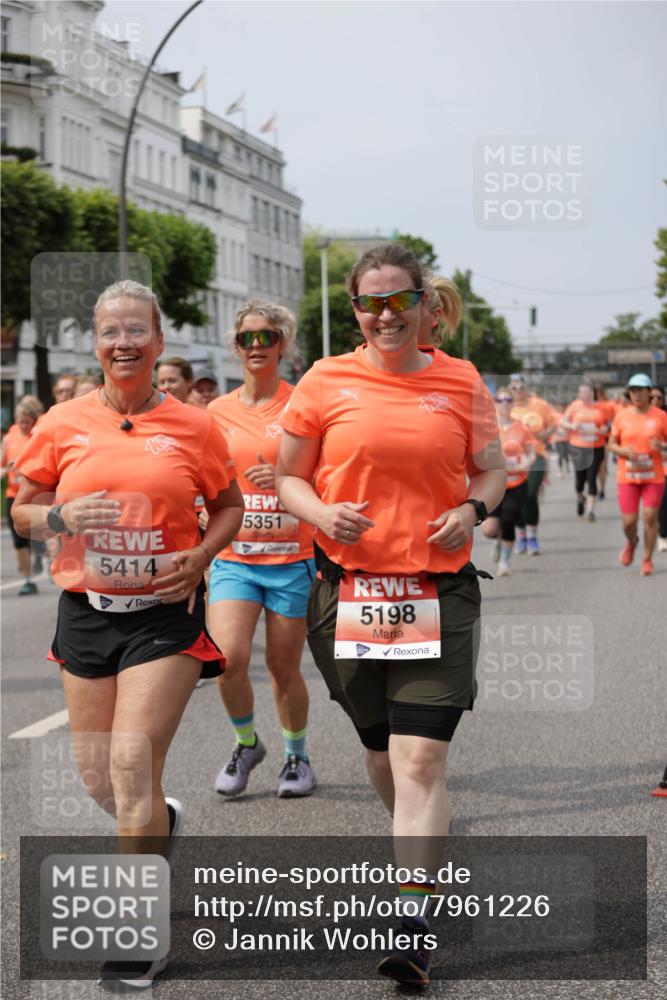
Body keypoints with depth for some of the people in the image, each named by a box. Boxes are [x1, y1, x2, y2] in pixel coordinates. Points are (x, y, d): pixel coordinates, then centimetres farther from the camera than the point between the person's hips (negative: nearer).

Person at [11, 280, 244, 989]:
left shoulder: (192, 427, -2)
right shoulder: (62, 425, 1)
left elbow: (230, 506, 11)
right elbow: (22, 512, 8)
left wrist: (198, 558, -7)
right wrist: (61, 518, -14)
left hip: (164, 612, -3)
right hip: (86, 610, 3)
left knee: (133, 764, -12)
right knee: (98, 777, 9)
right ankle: (159, 823, 45)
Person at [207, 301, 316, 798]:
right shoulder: (219, 411, 7)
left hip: (292, 557, -2)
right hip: (234, 556, 2)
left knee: (284, 667, 4)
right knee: (229, 658, -15)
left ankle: (297, 755, 28)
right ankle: (247, 743, 12)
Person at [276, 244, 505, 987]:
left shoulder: (461, 382, 5)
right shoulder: (327, 382, 2)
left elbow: (492, 469, 16)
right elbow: (288, 478, 9)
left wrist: (473, 508, -5)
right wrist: (323, 514, -12)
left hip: (438, 591, -1)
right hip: (348, 589, 1)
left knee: (422, 760, -12)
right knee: (382, 751, 14)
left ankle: (412, 929, -13)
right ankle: (422, 852, 44)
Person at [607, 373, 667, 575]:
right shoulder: (621, 416, 2)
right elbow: (611, 444, 8)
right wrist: (624, 451, -13)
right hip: (627, 476, 1)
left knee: (650, 517, -6)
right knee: (629, 521, -2)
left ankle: (647, 560, 10)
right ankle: (631, 543, 33)